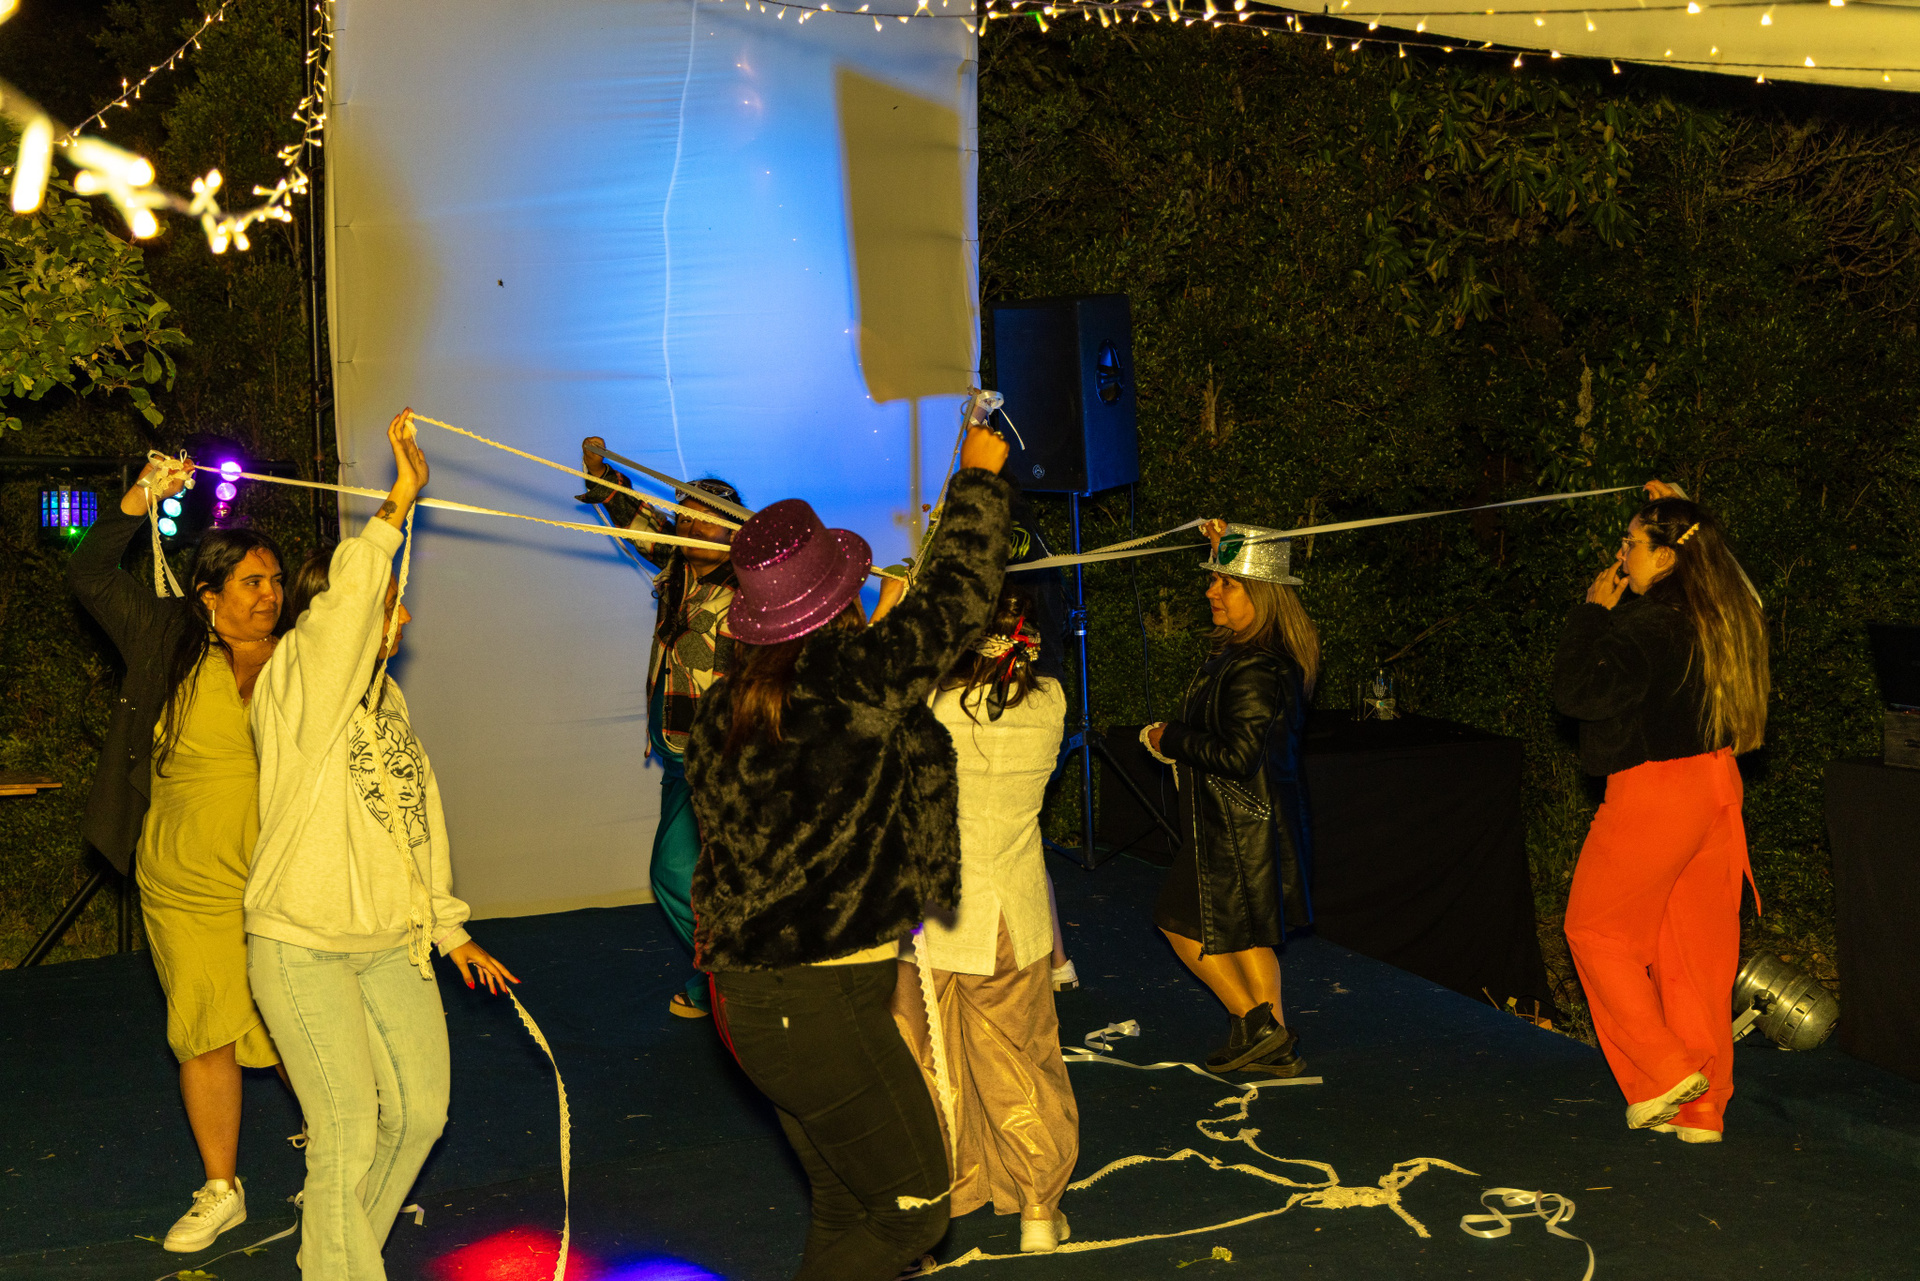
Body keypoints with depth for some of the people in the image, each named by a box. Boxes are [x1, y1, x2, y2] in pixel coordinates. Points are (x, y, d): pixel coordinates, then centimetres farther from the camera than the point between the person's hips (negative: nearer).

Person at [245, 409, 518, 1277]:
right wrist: (402, 497, -31)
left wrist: (448, 929, 18)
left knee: (420, 1108, 11)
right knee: (348, 1132, -7)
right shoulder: (297, 684, -11)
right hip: (302, 945, -8)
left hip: (390, 945, 8)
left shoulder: (384, 700, 12)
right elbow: (347, 598, -32)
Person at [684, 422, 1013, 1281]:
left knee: (845, 1208, 19)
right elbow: (957, 594, -5)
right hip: (825, 1005, -8)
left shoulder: (723, 707, 7)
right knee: (910, 1210, 3)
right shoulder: (861, 678, -15)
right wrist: (980, 477, 6)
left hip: (748, 994, 9)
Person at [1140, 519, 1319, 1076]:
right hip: (1261, 817, 10)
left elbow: (1238, 756, -30)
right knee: (1248, 927, 17)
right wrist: (1224, 548, 25)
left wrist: (1170, 739, -16)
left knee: (1182, 921, 4)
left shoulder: (1252, 671, -26)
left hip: (1237, 823, -10)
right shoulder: (1265, 653, 4)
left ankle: (1253, 1023, 5)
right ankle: (1277, 1045, 22)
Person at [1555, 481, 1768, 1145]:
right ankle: (1701, 1109, 16)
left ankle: (1665, 1072, 4)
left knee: (1596, 928, 8)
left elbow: (1576, 691, -21)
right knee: (1695, 946, 11)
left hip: (1654, 790, -8)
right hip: (1714, 786, 8)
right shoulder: (1723, 615, 7)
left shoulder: (1647, 625, -19)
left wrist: (1593, 610, -12)